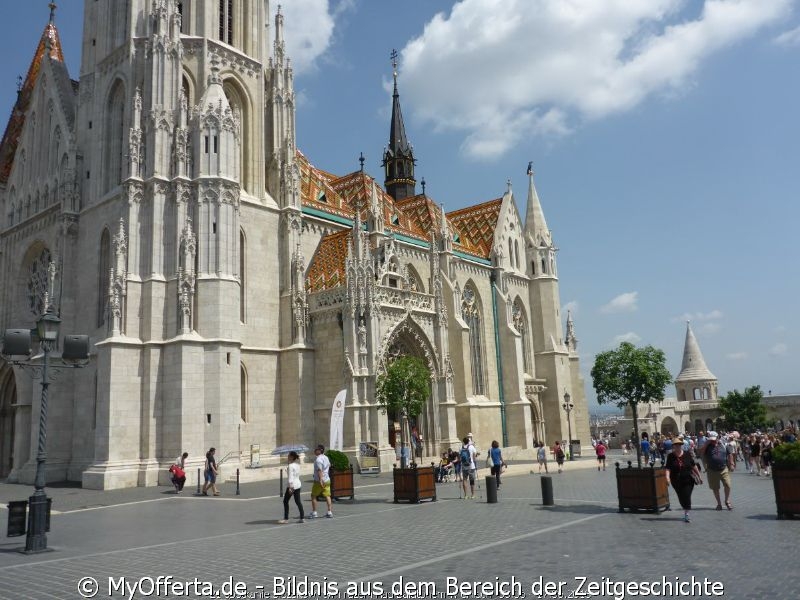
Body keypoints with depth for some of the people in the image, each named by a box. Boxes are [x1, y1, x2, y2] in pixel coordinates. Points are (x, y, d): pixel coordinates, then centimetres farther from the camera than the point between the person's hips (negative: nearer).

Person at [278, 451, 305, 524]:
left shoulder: (290, 466, -17)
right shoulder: (297, 464, 8)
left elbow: (290, 477, -21)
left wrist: (290, 487, -21)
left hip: (292, 485, -8)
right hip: (298, 484, 8)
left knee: (285, 501, 4)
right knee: (298, 501, 11)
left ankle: (286, 518, 6)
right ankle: (302, 518, 9)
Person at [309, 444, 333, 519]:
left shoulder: (318, 459, -16)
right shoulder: (326, 458, 10)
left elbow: (319, 470, -26)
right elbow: (329, 465, 30)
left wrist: (320, 479, -33)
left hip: (319, 481, -7)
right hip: (327, 480, 7)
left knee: (313, 496, 6)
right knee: (327, 495, 7)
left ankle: (314, 513, 7)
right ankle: (329, 512, 3)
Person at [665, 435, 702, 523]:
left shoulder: (687, 454, -2)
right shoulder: (670, 456, -4)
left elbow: (694, 466, 6)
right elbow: (668, 468, -9)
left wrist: (699, 476, 9)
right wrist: (667, 477, -24)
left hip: (688, 480, -1)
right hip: (677, 481, 1)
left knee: (687, 497, -8)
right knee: (681, 497, 9)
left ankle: (686, 514, -1)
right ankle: (685, 510, 30)